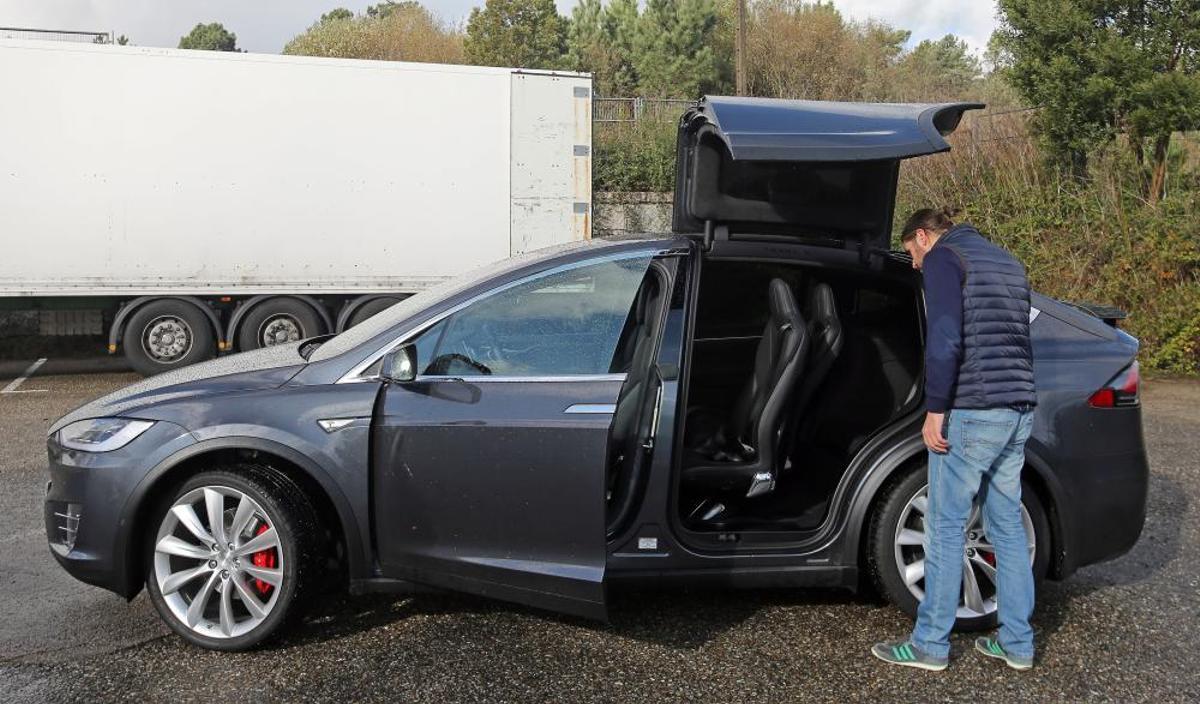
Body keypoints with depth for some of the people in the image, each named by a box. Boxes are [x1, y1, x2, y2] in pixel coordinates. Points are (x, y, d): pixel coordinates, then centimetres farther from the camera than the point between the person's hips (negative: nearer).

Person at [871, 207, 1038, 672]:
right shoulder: (1006, 262, 21)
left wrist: (935, 410, -14)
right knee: (1008, 525, 14)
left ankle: (931, 645, 7)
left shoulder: (943, 257, -4)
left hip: (972, 412, -8)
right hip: (1019, 411, 8)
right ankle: (1017, 643, 20)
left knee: (946, 527, 0)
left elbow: (945, 339, -16)